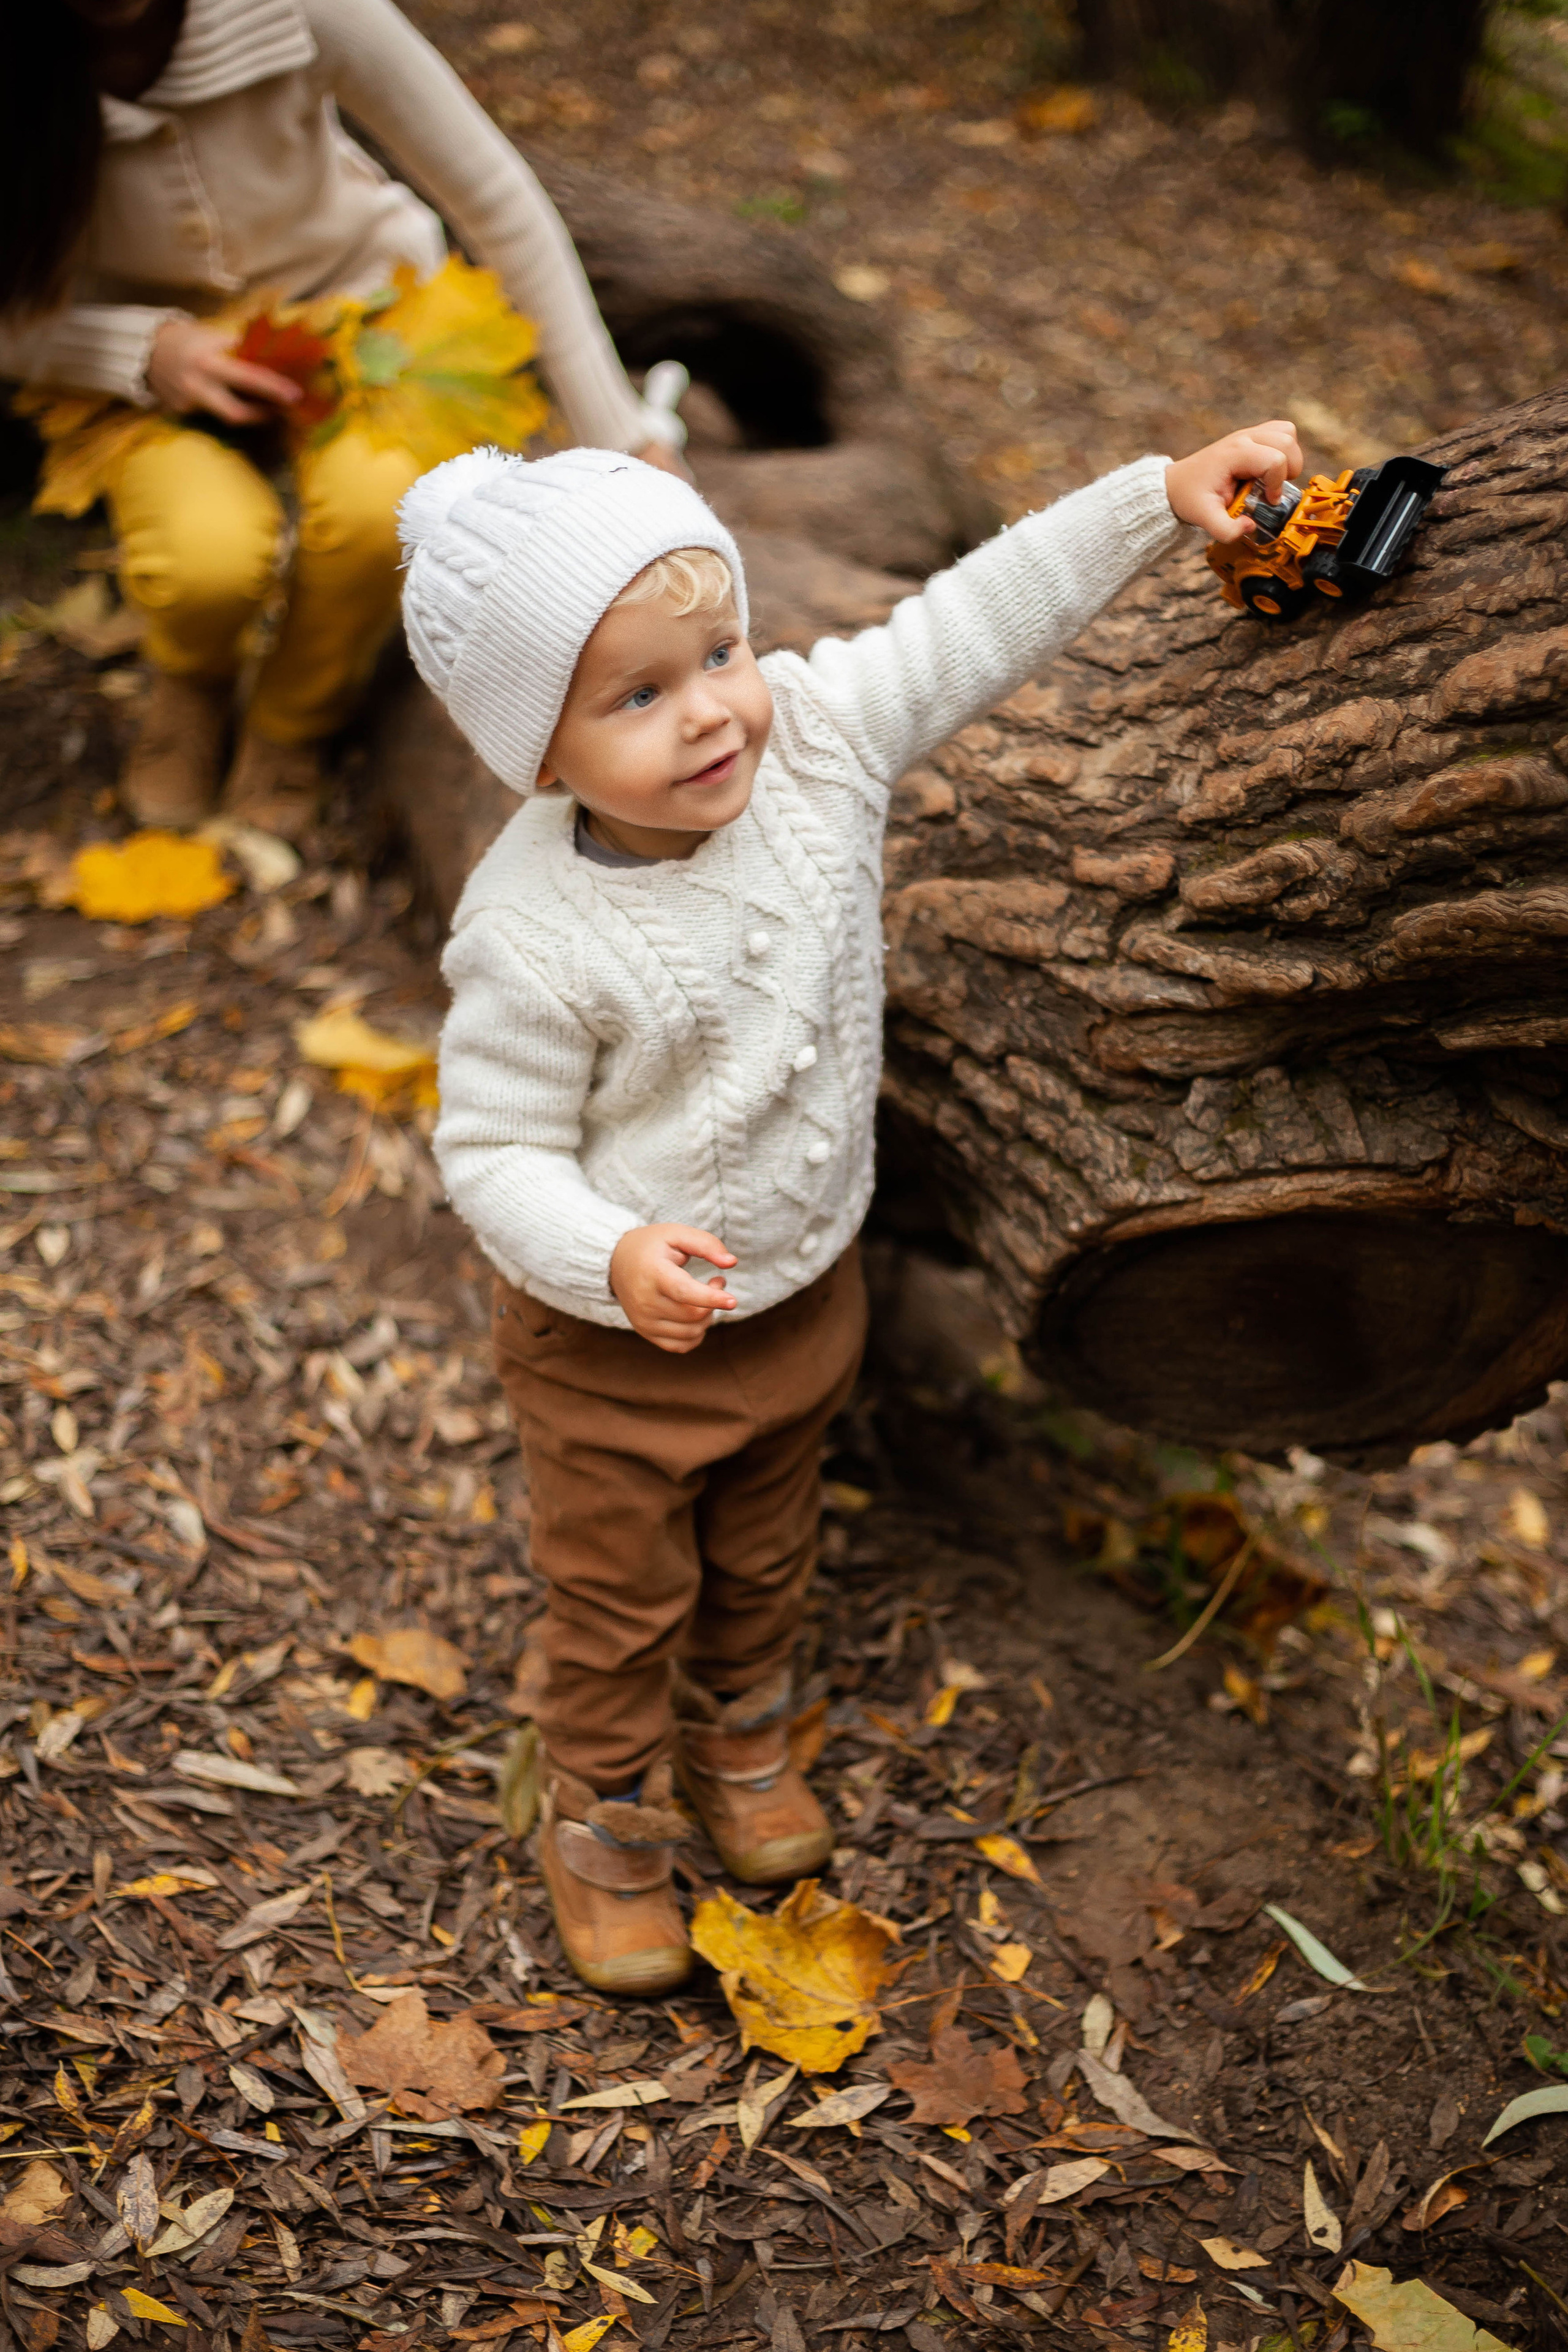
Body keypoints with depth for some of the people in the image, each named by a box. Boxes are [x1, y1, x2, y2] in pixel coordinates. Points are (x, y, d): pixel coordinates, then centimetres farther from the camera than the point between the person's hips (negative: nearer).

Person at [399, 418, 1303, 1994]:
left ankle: (738, 1734, 60)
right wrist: (613, 1262, -41)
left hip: (802, 1297, 5)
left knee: (765, 1555, 30)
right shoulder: (533, 941, -32)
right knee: (622, 1599, 19)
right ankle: (607, 1818, 48)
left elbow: (980, 620, -11)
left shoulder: (815, 738, -19)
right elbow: (495, 1156, -23)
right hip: (615, 1340, -5)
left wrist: (1162, 493, -14)